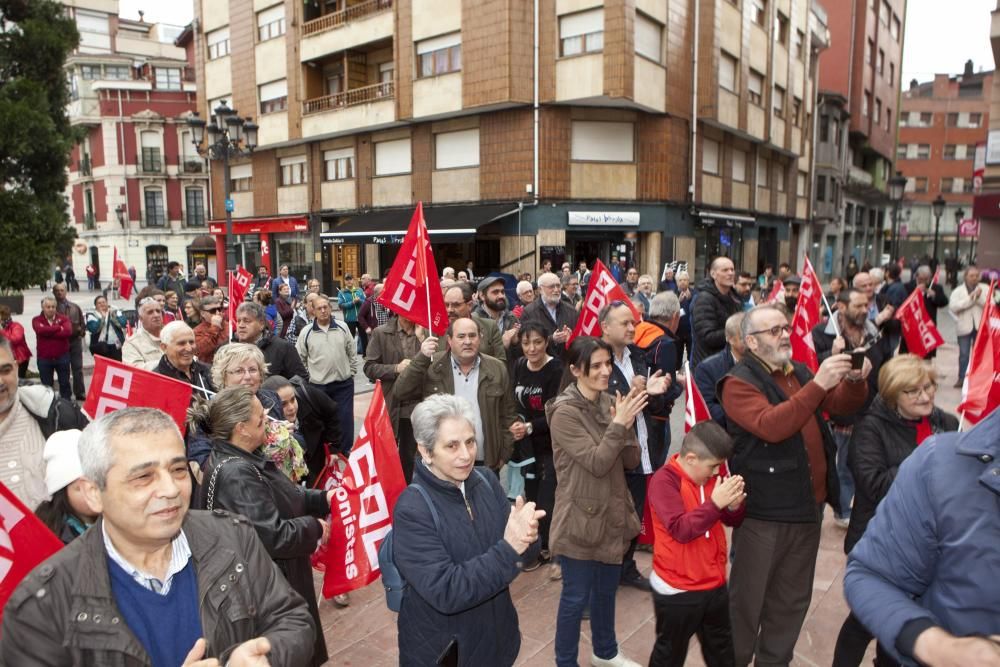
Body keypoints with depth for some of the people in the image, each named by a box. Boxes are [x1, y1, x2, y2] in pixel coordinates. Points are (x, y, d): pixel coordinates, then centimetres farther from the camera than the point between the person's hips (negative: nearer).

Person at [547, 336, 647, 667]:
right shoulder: (564, 412, -19)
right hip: (581, 518, -7)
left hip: (611, 513, 7)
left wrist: (627, 424, -16)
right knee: (576, 597, 7)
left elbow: (632, 461, 0)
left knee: (606, 590, 23)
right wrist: (619, 423, -23)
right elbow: (597, 463, -23)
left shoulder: (610, 402, 2)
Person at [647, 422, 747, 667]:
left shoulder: (709, 477, 1)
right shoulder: (664, 480, -21)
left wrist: (734, 505, -14)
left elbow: (732, 521, 8)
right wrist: (715, 503, -33)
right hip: (677, 590, -7)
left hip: (715, 584, 7)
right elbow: (680, 529, -28)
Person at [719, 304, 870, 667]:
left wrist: (855, 380, -11)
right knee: (748, 599, 5)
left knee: (793, 598, 20)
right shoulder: (739, 382, -13)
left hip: (808, 506, 7)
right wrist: (818, 385, -31)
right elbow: (771, 425, -27)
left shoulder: (800, 372, 11)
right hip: (764, 512, -7)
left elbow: (841, 405, 10)